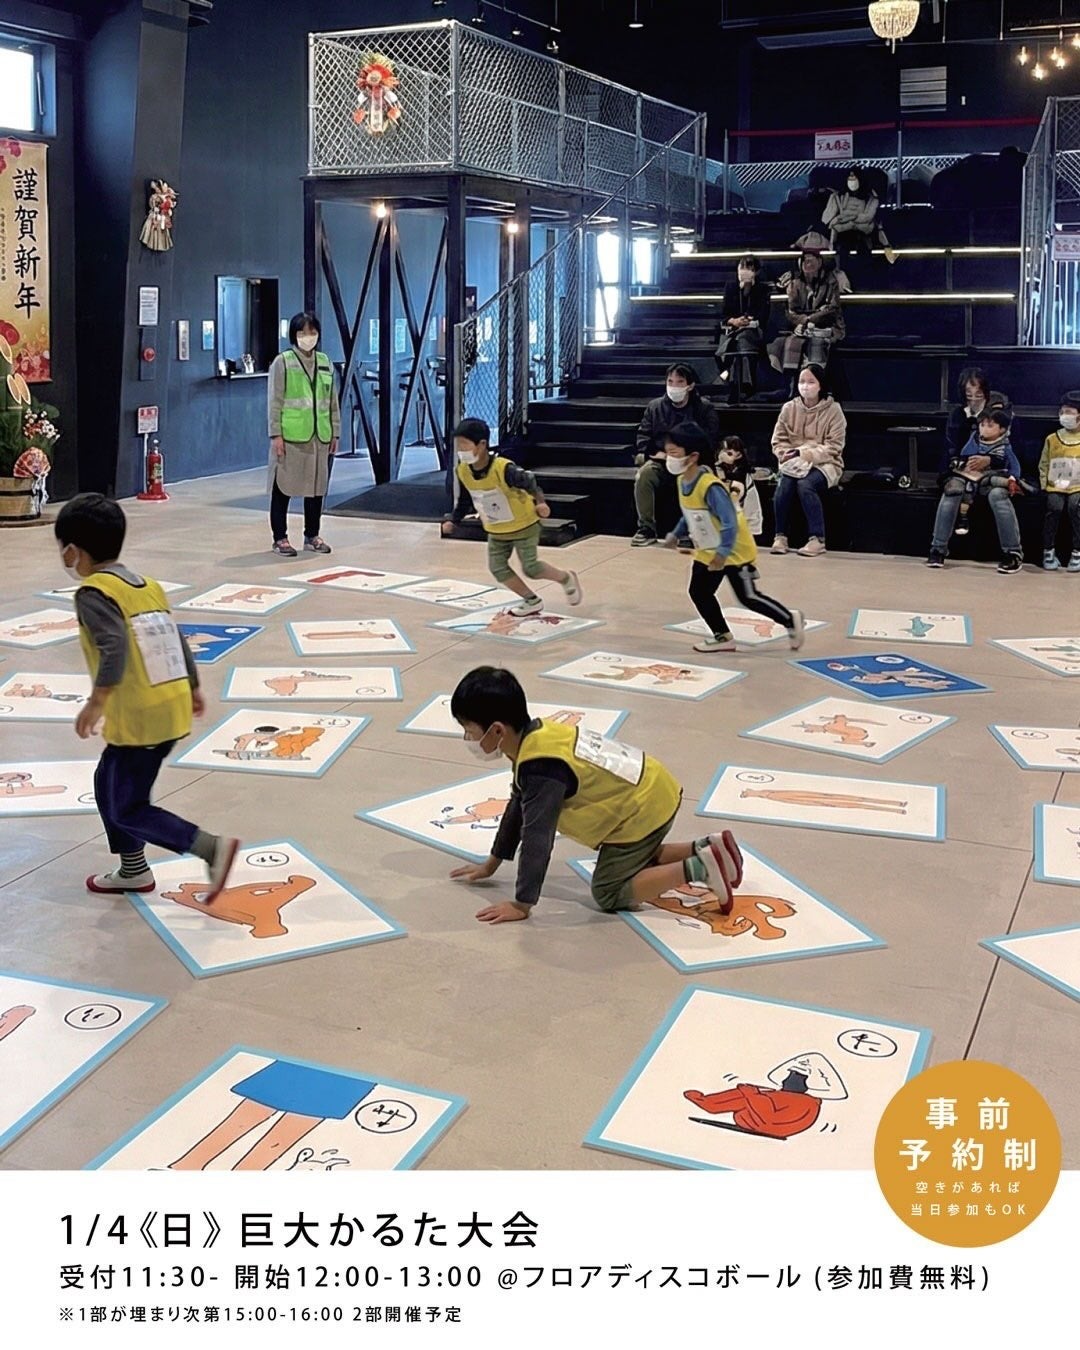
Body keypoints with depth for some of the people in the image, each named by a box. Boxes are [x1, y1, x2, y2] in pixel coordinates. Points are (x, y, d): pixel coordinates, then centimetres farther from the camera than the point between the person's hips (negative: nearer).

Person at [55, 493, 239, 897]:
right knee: (110, 782, 24)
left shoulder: (93, 593, -13)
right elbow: (177, 640, 16)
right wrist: (193, 688, 27)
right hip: (173, 708, 9)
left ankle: (212, 847, -8)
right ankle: (133, 870, 33)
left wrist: (96, 702, -25)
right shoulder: (149, 586, 11)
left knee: (125, 809, 3)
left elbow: (115, 647, -27)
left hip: (138, 719, -9)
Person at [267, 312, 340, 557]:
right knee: (283, 487, 2)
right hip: (290, 437, -5)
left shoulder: (325, 362, 11)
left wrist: (335, 432, 10)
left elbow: (332, 400, 14)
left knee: (317, 486, 9)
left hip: (319, 437, 5)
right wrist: (276, 434, -11)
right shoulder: (282, 362, -4)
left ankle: (312, 536, 21)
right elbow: (274, 401, -6)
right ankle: (280, 538, 10)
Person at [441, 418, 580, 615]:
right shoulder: (463, 471, -12)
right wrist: (452, 520, -3)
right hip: (496, 531, 6)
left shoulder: (503, 468, -32)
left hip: (523, 526, -6)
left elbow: (529, 482, -24)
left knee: (530, 568, -8)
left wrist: (540, 502, -41)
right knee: (497, 568, -2)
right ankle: (532, 601, 16)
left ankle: (567, 579, 21)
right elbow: (464, 500, 5)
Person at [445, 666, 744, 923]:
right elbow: (518, 807, 15)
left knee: (609, 894, -1)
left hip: (644, 810, -10)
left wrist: (521, 905, -19)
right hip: (653, 790, 10)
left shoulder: (541, 768, -27)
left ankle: (698, 868, -7)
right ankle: (704, 850, 19)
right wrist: (491, 865, 21)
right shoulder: (535, 735, 3)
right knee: (632, 863, 28)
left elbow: (537, 839, -27)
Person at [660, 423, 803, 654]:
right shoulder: (683, 481, -3)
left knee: (748, 598, 1)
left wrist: (723, 552, -37)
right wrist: (676, 534, 13)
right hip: (707, 552, 9)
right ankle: (723, 637, 19)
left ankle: (790, 620, 20)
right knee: (699, 593, 6)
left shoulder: (710, 486, -31)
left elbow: (730, 521, -33)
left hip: (734, 551, -8)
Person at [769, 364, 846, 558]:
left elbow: (833, 448, -10)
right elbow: (778, 441, 6)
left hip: (824, 464, -3)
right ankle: (780, 536, -17)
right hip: (795, 463, 3)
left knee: (805, 485, -33)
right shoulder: (789, 408, 4)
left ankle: (817, 539, -25)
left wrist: (803, 453, -19)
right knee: (784, 484, -29)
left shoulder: (833, 410, -5)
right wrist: (788, 454, -16)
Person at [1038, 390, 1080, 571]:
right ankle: (1048, 552, -17)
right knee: (1054, 507, -29)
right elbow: (1043, 465, 15)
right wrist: (1045, 484, 2)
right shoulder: (1052, 439, 11)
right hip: (1055, 487, 1)